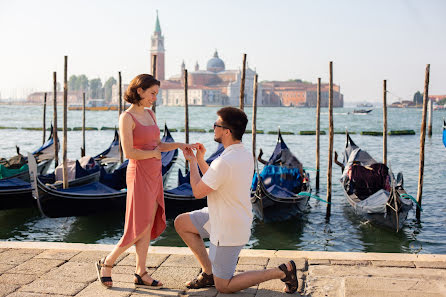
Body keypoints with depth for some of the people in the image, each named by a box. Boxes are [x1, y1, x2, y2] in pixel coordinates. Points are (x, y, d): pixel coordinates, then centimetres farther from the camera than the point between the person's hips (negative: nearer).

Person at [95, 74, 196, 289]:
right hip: (139, 175, -8)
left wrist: (178, 145, 2)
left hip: (154, 176, 8)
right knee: (140, 227, -6)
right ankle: (107, 263, 12)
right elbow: (128, 152, -19)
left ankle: (141, 273, 14)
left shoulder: (150, 114, 12)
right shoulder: (126, 117, -12)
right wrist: (153, 154, -7)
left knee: (149, 225, 7)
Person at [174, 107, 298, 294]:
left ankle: (282, 272, 2)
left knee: (223, 286, 4)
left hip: (227, 231, -9)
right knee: (181, 223, 15)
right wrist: (200, 160, 9)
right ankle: (208, 272, 18)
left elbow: (198, 192, -16)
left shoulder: (224, 163, -30)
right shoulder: (245, 155, 0)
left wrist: (192, 162, -3)